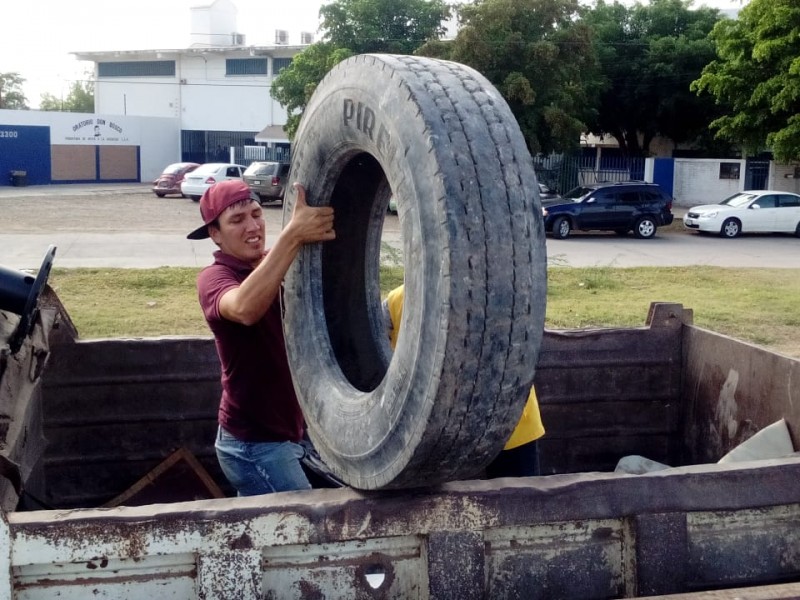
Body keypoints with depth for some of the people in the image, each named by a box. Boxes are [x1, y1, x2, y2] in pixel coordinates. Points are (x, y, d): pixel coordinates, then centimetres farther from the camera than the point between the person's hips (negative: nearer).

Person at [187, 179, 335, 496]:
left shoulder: (276, 263, 4)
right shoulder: (214, 277, -16)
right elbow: (245, 309, -39)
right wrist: (293, 234, -46)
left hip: (290, 430, 7)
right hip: (254, 443, -7)